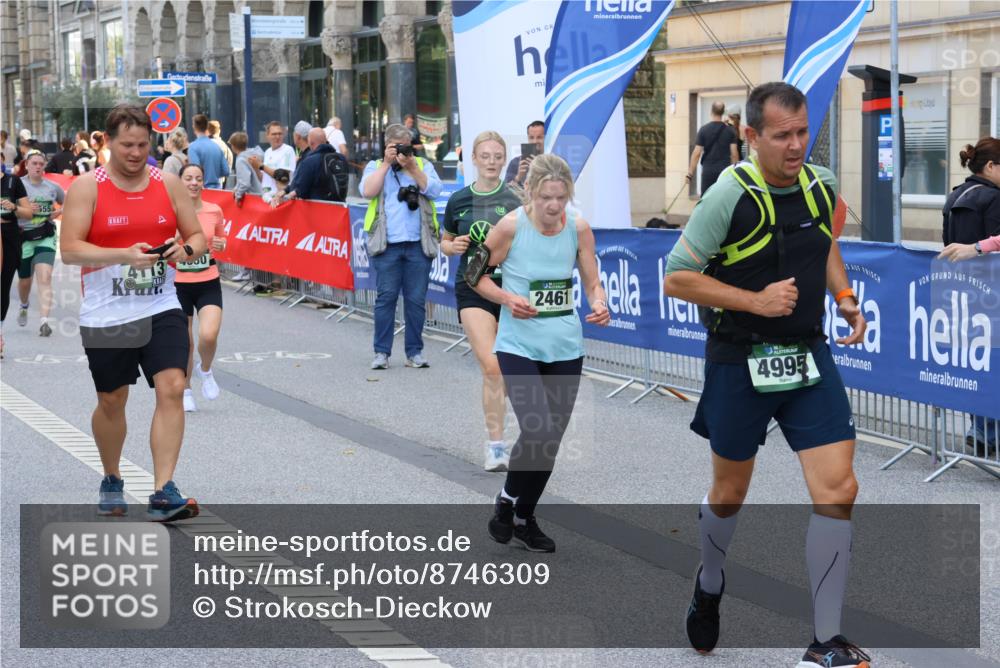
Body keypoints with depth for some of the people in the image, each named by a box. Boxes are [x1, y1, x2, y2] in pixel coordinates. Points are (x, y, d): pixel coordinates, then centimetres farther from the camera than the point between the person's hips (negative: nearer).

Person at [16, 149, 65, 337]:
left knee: (45, 278, -16)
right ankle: (24, 306, 47)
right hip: (24, 237, 0)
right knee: (25, 280, 13)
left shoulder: (52, 187, 6)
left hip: (46, 237, 0)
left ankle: (44, 321, -22)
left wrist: (59, 212, 2)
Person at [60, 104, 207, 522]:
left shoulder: (168, 184, 5)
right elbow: (69, 250, -12)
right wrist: (124, 255, -24)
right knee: (111, 402, 11)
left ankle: (163, 493, -15)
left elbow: (197, 236, 10)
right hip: (106, 315, -2)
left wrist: (186, 250, -14)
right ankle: (111, 481, 35)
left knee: (172, 388, -14)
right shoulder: (87, 187, -5)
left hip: (162, 309, 2)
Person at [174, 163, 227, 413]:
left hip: (208, 283, 1)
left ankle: (205, 370, 15)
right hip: (179, 284, -1)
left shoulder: (214, 211, -1)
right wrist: (177, 239, -21)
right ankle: (186, 391, 29)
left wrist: (221, 245, -7)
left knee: (209, 336, -19)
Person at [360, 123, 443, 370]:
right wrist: (386, 163, -5)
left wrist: (411, 167, -9)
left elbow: (433, 190, -3)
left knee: (416, 299, 3)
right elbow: (367, 191, -6)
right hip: (386, 245, -1)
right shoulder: (375, 166, 12)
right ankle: (382, 352, 4)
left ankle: (415, 352, 11)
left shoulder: (423, 165, 14)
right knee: (386, 296, -3)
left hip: (418, 244, 1)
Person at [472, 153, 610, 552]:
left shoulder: (578, 228, -4)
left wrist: (599, 305, -18)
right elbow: (476, 276, -2)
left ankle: (524, 519, 30)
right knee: (537, 431, -18)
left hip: (566, 348, 4)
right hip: (519, 347, -4)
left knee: (551, 439, 10)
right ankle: (506, 500, 10)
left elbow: (593, 284, 4)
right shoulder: (511, 226, -13)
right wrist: (508, 298, -18)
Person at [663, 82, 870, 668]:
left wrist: (845, 296, 5)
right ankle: (710, 585, 47)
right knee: (730, 492, 14)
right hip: (740, 362, -3)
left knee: (838, 490, -9)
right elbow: (676, 278, -14)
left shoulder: (822, 184, 0)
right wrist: (756, 300, -21)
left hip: (809, 357, 4)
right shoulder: (731, 196, -17)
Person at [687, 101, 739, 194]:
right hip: (725, 171, 1)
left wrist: (690, 173, -1)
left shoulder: (704, 130, -2)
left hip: (708, 171, -1)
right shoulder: (729, 131, 1)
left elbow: (697, 153, -5)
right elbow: (734, 154, -2)